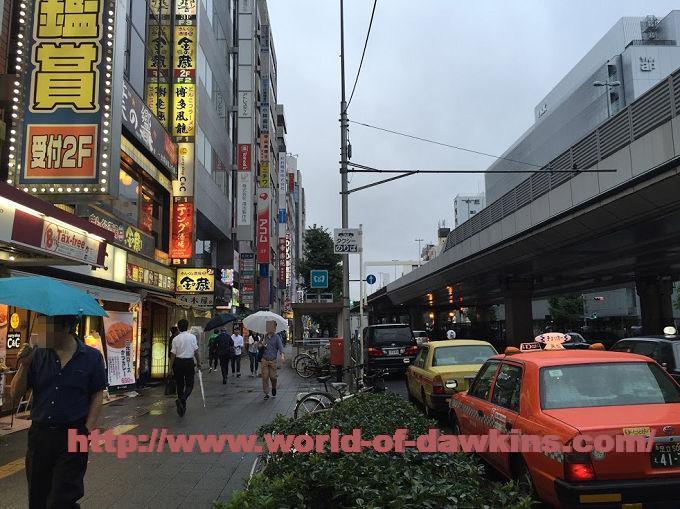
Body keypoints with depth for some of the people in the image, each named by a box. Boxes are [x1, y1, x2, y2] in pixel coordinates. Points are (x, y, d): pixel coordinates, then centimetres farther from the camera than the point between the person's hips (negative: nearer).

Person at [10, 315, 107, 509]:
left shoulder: (91, 357, -4)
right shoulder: (37, 355, 1)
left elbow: (97, 396, 0)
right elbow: (15, 396, 2)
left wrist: (88, 431, -10)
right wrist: (24, 366, -12)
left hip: (73, 436, -3)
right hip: (39, 434, 3)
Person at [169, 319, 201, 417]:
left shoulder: (175, 339, -2)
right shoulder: (192, 337, -5)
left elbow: (173, 354, -2)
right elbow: (196, 351, -5)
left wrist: (171, 366, 6)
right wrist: (198, 362, 6)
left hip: (178, 362, 2)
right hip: (189, 362, -2)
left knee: (180, 384, 13)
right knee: (189, 384, 6)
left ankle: (182, 406, 19)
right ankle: (182, 399, -20)